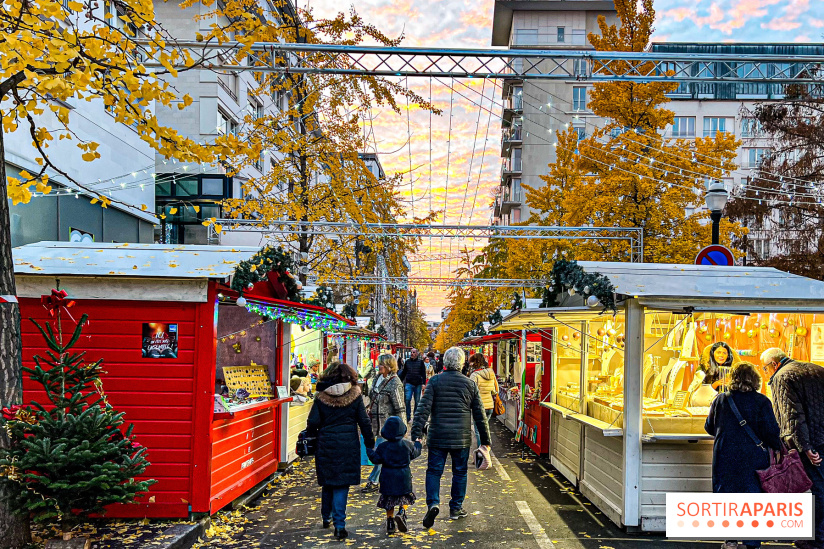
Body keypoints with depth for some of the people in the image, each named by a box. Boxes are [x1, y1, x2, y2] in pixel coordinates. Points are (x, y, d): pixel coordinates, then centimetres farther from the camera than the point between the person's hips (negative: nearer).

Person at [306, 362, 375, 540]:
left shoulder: (321, 397, -2)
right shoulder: (355, 395, -3)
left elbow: (313, 423, -3)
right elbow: (364, 422, -1)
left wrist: (310, 439, 14)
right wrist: (370, 443, 8)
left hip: (326, 444, 1)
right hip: (348, 444, -1)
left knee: (328, 481, 17)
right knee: (342, 484, 2)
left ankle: (326, 517, 32)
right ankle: (339, 525, -4)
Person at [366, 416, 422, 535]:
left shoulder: (382, 447, -8)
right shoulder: (407, 445, -4)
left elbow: (376, 460, -6)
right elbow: (415, 453, 11)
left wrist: (369, 451, 7)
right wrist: (418, 444, 29)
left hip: (388, 479, 0)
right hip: (404, 479, 0)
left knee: (389, 502, 13)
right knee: (406, 498, 15)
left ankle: (390, 521, 8)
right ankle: (401, 513, -9)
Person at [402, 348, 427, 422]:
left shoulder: (420, 362, 4)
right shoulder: (407, 362, 9)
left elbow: (423, 373, 3)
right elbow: (404, 373, 16)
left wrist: (423, 383, -5)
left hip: (418, 384, -1)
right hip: (409, 383, 1)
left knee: (417, 401, 7)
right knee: (407, 399, -10)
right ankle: (408, 417, -4)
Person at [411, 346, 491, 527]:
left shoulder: (435, 381, -5)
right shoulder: (470, 384, 0)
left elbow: (423, 409, -12)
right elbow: (480, 415, 4)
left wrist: (416, 434, -11)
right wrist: (485, 440, 11)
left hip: (438, 437, -1)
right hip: (462, 438, 1)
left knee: (434, 471, 6)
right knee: (459, 472, 15)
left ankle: (433, 503, -12)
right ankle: (456, 508, 22)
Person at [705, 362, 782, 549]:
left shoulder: (720, 400, 1)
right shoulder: (762, 402, -6)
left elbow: (709, 427, 10)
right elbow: (771, 432, -9)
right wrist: (779, 448, 7)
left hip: (725, 458, 1)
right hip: (753, 459, -1)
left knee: (727, 495, 10)